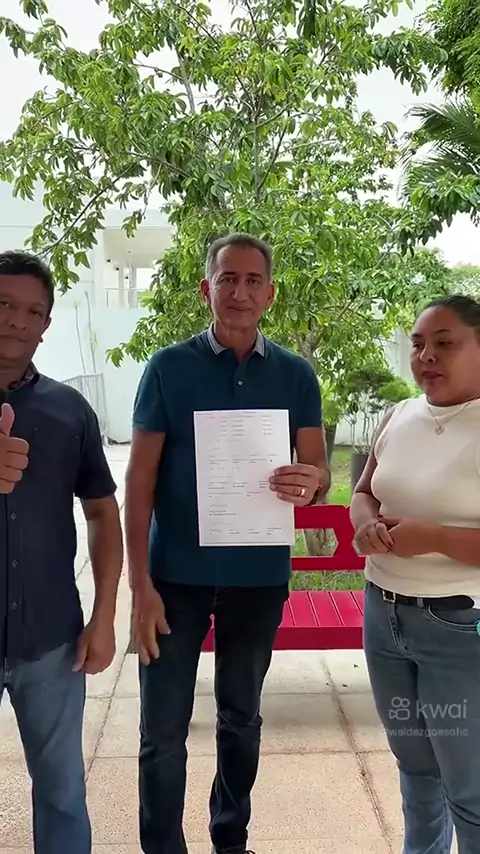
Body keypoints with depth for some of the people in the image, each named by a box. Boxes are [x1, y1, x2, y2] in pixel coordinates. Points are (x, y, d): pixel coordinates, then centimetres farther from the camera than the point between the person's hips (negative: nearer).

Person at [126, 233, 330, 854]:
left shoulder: (296, 375, 1)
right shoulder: (168, 367, -4)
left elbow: (318, 472, 2)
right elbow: (139, 480, -6)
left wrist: (309, 484, -24)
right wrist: (140, 584, -12)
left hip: (260, 576, 2)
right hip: (177, 575, -2)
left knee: (242, 718, 19)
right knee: (163, 733, 7)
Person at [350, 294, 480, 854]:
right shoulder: (399, 417, 4)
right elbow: (364, 492, 14)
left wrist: (433, 538, -25)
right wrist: (365, 523, -7)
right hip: (383, 615, 7)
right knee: (413, 762, 26)